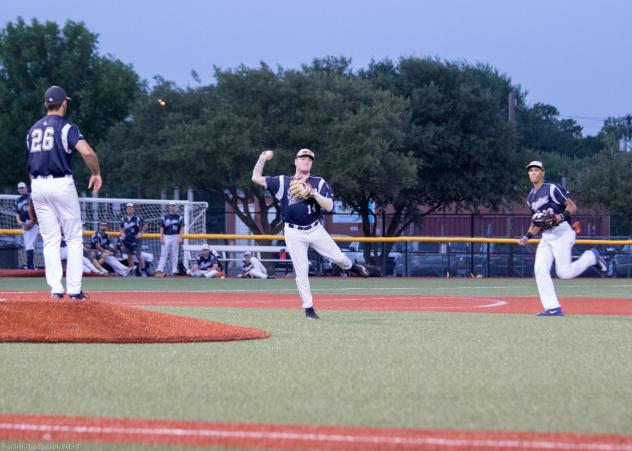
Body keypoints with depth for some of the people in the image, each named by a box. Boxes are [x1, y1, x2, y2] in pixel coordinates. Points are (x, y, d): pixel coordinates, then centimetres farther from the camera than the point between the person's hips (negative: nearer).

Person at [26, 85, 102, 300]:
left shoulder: (33, 129, 13)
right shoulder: (67, 127, -6)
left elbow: (30, 164, 15)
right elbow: (87, 152, -22)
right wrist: (96, 174, -7)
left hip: (37, 186, 5)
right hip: (62, 185, -5)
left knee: (50, 241, 8)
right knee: (74, 239, 2)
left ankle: (55, 289, -1)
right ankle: (74, 290, -4)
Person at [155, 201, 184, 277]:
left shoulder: (179, 217, 5)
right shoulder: (164, 217, 8)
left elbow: (182, 228, 2)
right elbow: (162, 228, 7)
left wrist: (180, 238, -11)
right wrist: (161, 238, -4)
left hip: (175, 237, 0)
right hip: (166, 237, 1)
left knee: (174, 255, 1)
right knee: (163, 254, -6)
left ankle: (174, 272, 4)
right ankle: (159, 270, -12)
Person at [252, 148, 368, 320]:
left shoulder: (319, 183, 0)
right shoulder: (282, 182, 3)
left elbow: (329, 207, -11)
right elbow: (256, 178, 3)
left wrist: (313, 193, -23)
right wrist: (263, 158, -3)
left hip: (315, 229, 1)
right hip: (294, 233, -1)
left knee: (338, 257, 2)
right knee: (301, 271, -2)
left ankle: (351, 267, 38)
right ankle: (308, 308, 6)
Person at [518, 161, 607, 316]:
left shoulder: (552, 189, -6)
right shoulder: (531, 197, 19)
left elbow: (572, 207, -8)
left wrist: (560, 217, -25)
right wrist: (527, 237, 12)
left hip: (562, 232, -8)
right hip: (546, 237, 8)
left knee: (564, 272, -15)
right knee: (540, 270, -9)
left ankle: (591, 257, 11)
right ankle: (553, 308, -8)